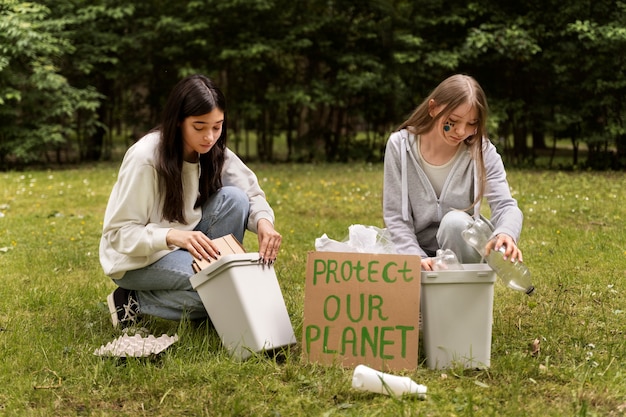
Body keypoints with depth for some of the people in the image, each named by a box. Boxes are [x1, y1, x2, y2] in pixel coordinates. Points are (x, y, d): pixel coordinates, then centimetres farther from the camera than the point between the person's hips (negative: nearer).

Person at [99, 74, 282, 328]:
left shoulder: (215, 152, -9)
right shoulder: (144, 157, -26)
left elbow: (252, 193, -4)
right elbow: (118, 233, -24)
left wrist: (264, 221, -28)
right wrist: (173, 236, -41)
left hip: (185, 244, 5)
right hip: (137, 259, -5)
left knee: (233, 199, -18)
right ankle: (134, 301, -7)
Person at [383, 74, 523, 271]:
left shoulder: (481, 150, -14)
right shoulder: (400, 145, -13)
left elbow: (505, 205, -22)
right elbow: (394, 215, -13)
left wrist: (505, 233, -47)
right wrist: (418, 259, -28)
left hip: (461, 248, 0)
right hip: (415, 247, 1)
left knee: (455, 220, -33)